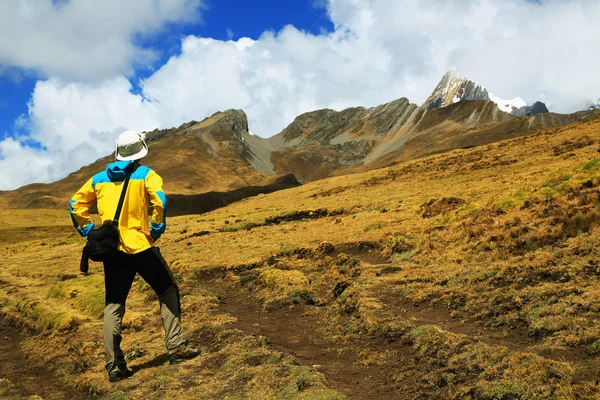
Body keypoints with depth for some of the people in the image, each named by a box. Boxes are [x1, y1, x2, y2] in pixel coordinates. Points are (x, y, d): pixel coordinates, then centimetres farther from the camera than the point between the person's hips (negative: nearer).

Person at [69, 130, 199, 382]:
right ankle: (175, 347, 9)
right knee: (168, 291, 13)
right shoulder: (145, 174, -1)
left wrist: (88, 230, 13)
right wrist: (157, 229, -8)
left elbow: (76, 205, 12)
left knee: (113, 305, 9)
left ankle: (114, 366, 6)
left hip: (111, 249, 4)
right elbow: (160, 201, -18)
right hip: (139, 245, -4)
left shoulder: (99, 179, 12)